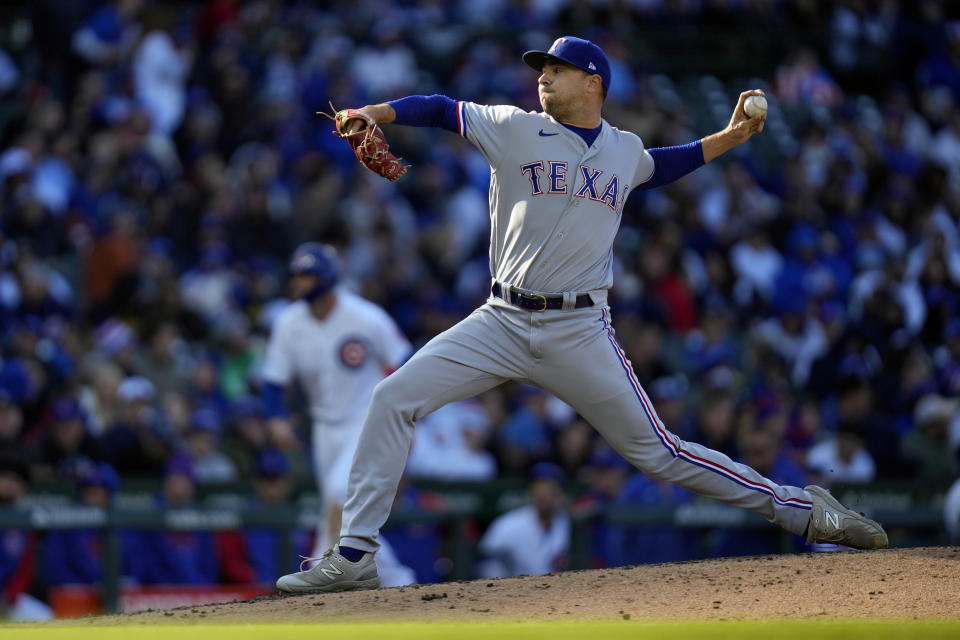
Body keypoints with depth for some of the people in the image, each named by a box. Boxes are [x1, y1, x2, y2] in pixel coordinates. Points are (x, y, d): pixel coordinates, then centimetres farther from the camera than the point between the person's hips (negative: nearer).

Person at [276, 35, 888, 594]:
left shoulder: (625, 151, 10)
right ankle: (354, 557, -10)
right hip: (502, 321, 0)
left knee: (661, 453, -1)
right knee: (394, 398, -15)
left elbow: (656, 166, 33)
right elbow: (444, 110, 4)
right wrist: (377, 113, -14)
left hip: (580, 333, 0)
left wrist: (728, 138, 26)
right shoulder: (516, 129, 3)